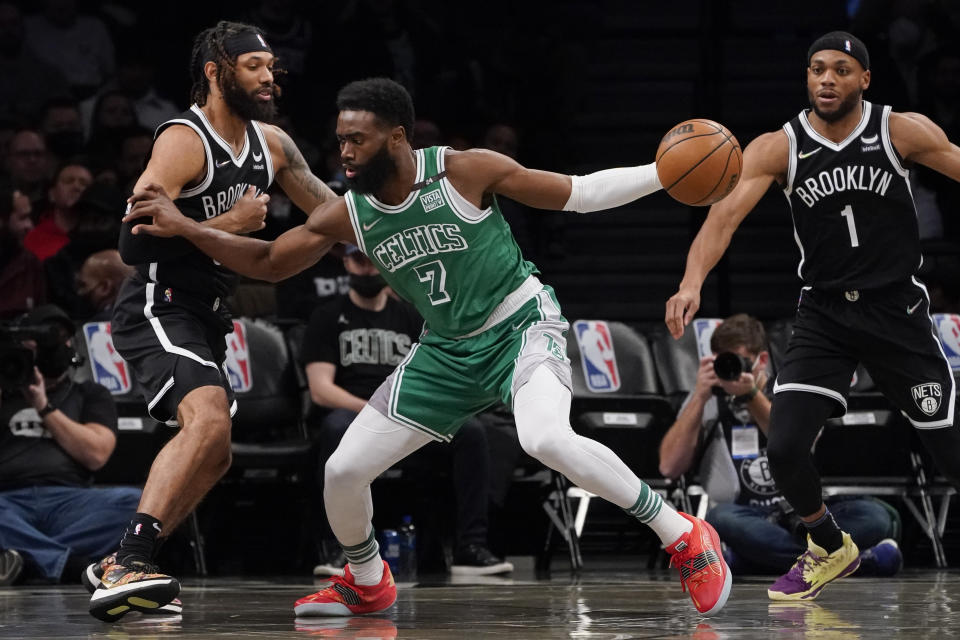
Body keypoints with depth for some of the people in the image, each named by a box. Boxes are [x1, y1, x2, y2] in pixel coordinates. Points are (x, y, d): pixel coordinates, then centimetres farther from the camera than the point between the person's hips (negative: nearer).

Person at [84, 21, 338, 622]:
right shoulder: (184, 142, -16)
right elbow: (134, 242, -25)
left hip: (202, 319, 10)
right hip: (158, 308, -10)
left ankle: (121, 568, 28)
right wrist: (228, 224, -22)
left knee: (212, 455, 18)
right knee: (210, 418, -31)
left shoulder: (271, 144, 10)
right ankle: (131, 563, -37)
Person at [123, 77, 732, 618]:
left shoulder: (466, 171, -19)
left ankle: (685, 537, -19)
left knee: (547, 439, -36)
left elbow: (578, 194, -12)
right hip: (448, 349, 6)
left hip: (522, 322, -6)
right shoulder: (347, 216, -6)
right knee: (343, 471, -1)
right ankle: (367, 583, 30)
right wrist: (185, 227, -5)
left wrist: (667, 173, -22)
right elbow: (268, 263, 7)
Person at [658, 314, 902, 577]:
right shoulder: (705, 400, 12)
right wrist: (700, 397, -7)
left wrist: (751, 395, -16)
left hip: (803, 517, 1)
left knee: (875, 516, -27)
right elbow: (669, 467, -1)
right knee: (722, 518, -38)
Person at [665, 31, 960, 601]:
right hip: (825, 314, 1)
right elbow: (725, 216, -18)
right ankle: (831, 549, 16)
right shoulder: (778, 149, -7)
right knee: (784, 446, -12)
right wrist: (692, 283, -36)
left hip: (899, 313, -1)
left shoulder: (903, 132, -7)